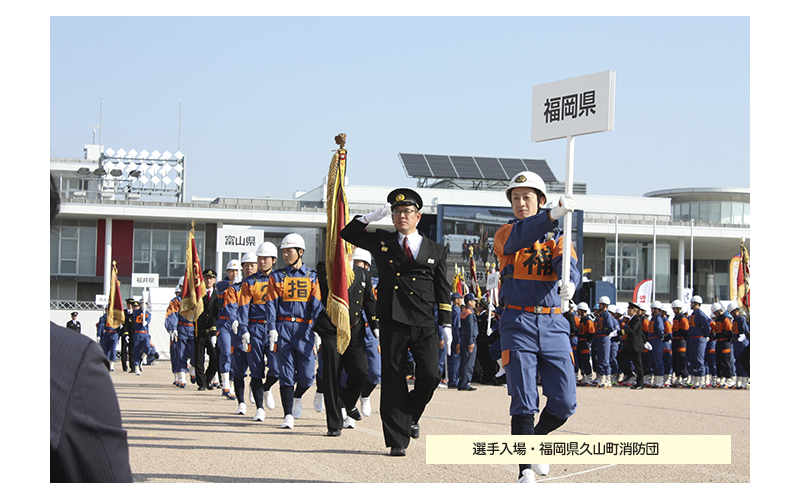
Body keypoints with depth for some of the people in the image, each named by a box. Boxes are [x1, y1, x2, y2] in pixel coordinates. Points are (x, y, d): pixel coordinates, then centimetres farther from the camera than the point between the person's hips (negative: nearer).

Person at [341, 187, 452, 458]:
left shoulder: (436, 251, 13)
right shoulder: (381, 241, 13)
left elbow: (443, 291, 13)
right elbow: (348, 233, 15)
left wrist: (446, 325, 5)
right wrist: (372, 217, 1)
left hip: (425, 324, 0)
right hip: (392, 323, 0)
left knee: (430, 375, -9)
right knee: (393, 381, -1)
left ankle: (411, 415, 21)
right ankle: (397, 440, 4)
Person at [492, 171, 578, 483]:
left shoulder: (557, 238, 12)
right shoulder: (505, 235, 5)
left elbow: (568, 264, -9)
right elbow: (520, 238, -20)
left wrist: (569, 282, -35)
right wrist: (554, 215, -37)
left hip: (553, 324, 2)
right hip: (518, 323, -2)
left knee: (564, 404, -1)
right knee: (523, 402, -8)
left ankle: (536, 438, 27)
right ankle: (525, 471, -3)